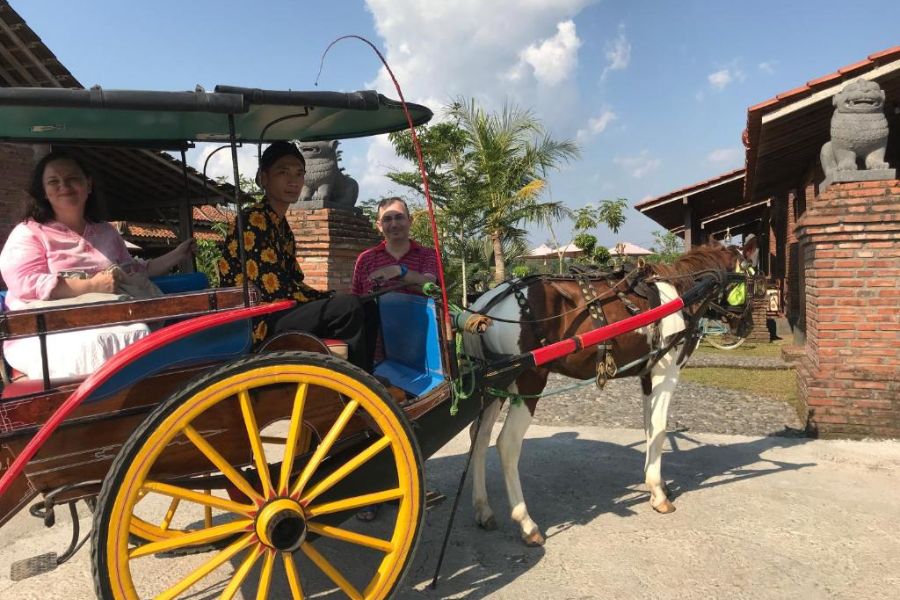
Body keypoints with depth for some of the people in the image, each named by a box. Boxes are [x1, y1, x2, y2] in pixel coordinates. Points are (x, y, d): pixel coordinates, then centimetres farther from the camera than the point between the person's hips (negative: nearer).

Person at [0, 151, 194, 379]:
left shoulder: (106, 232, 23)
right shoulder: (28, 233, 4)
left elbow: (135, 272, 29)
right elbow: (26, 284, -12)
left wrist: (176, 255, 22)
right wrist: (92, 286, -19)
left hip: (103, 325, 4)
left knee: (139, 333, -29)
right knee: (92, 345, -37)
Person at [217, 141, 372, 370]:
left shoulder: (282, 225, 15)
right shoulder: (253, 221, -14)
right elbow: (276, 291, -21)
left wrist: (333, 298, -2)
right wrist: (335, 300, -12)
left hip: (276, 315, 10)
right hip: (258, 324, -10)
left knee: (366, 306, 10)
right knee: (349, 308, -23)